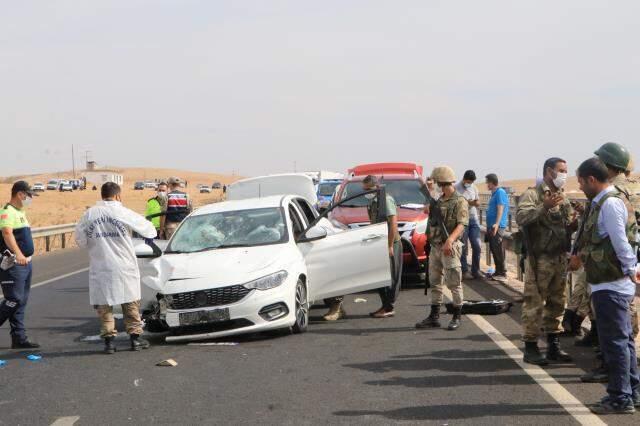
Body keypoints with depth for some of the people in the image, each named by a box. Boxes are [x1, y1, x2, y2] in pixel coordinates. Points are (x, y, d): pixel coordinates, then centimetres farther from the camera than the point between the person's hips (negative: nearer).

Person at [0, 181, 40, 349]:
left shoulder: (20, 212, 18)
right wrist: (18, 254, -41)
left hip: (25, 263, 10)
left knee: (22, 301, 10)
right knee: (14, 300, -13)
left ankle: (19, 338, 13)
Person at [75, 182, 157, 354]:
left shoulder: (89, 214, -1)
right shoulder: (123, 213, -7)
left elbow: (80, 240, 6)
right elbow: (147, 229, 4)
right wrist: (152, 231, 28)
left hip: (100, 268, 1)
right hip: (124, 267, -1)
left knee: (104, 304, 9)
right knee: (131, 303, 11)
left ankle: (109, 339, 5)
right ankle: (135, 337, 15)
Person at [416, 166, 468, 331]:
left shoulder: (459, 201, -7)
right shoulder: (439, 201, 16)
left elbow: (461, 225, -19)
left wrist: (450, 240, -30)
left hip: (450, 247, -8)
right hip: (435, 246, 8)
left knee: (454, 283, -3)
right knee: (435, 283, 9)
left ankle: (457, 317, 5)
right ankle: (434, 317, 15)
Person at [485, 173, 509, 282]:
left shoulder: (500, 192, -11)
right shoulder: (494, 193, 18)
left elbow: (500, 209, -20)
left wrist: (496, 224, -28)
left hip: (497, 227, -10)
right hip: (491, 226, 10)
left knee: (498, 251, -8)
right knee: (493, 250, 13)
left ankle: (502, 274, -5)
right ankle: (498, 272, 20)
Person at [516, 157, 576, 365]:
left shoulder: (563, 198, 17)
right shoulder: (533, 194, -5)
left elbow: (569, 226, 22)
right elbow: (521, 217, -22)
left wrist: (575, 223, -1)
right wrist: (545, 206, -30)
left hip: (560, 258, 7)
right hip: (540, 258, -7)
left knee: (557, 303, 12)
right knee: (534, 304, -5)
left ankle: (553, 345, 21)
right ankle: (530, 347, 1)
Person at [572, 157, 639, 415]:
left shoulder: (609, 203, -17)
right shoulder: (605, 202, 14)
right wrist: (584, 256, 30)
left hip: (610, 285, -10)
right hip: (613, 284, 10)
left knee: (614, 341, -4)